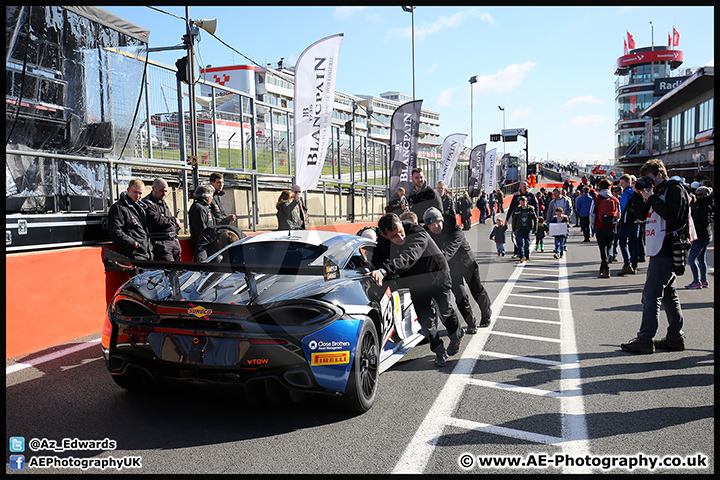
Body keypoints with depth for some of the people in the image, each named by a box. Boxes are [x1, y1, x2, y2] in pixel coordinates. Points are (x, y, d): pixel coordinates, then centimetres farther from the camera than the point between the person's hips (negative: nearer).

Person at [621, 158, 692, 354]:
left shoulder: (675, 189, -7)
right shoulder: (658, 191, 19)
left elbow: (672, 216, -21)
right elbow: (639, 213, 18)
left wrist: (651, 198, -16)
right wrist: (641, 195, 4)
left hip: (666, 251, -10)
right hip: (659, 250, 10)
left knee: (651, 294, -10)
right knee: (668, 294, 12)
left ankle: (645, 339, -8)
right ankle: (675, 336, 19)